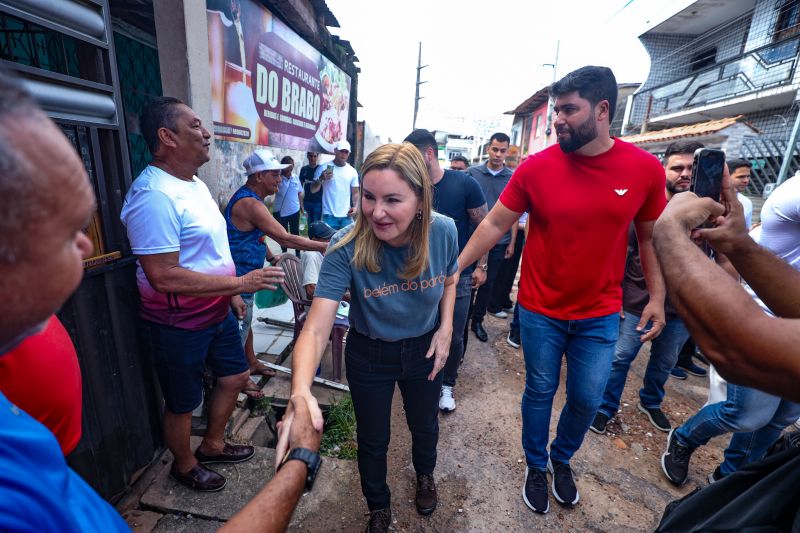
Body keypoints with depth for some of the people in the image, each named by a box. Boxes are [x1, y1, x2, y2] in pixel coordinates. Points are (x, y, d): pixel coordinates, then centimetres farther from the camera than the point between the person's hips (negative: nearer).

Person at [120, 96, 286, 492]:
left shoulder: (196, 184, 6)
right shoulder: (154, 195, -25)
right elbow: (163, 276, -30)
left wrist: (232, 294, 15)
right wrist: (241, 282, -26)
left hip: (217, 311, 9)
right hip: (178, 325, -9)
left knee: (235, 377, 22)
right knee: (183, 403, 15)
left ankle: (212, 445, 47)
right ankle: (185, 465, 44)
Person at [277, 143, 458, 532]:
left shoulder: (443, 232, -23)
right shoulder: (346, 248, -31)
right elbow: (316, 330, -35)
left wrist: (446, 328, -11)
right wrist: (301, 391, -51)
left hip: (424, 350, 3)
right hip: (369, 355, -2)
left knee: (424, 425, 28)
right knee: (372, 439, 19)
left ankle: (425, 474, 67)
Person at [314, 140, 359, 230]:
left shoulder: (352, 171, 7)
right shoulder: (323, 168, -1)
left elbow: (355, 192, 11)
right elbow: (313, 190, 0)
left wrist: (355, 206, -7)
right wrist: (321, 179, -19)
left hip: (346, 216, 3)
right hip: (329, 216, -2)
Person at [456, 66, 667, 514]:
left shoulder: (646, 168, -6)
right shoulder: (535, 167, -10)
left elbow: (651, 237, 5)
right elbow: (495, 225, -7)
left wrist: (657, 297, 3)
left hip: (600, 315, 2)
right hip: (540, 311, -1)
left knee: (587, 399, 15)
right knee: (540, 392, 14)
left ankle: (562, 459, 46)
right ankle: (536, 466, 41)